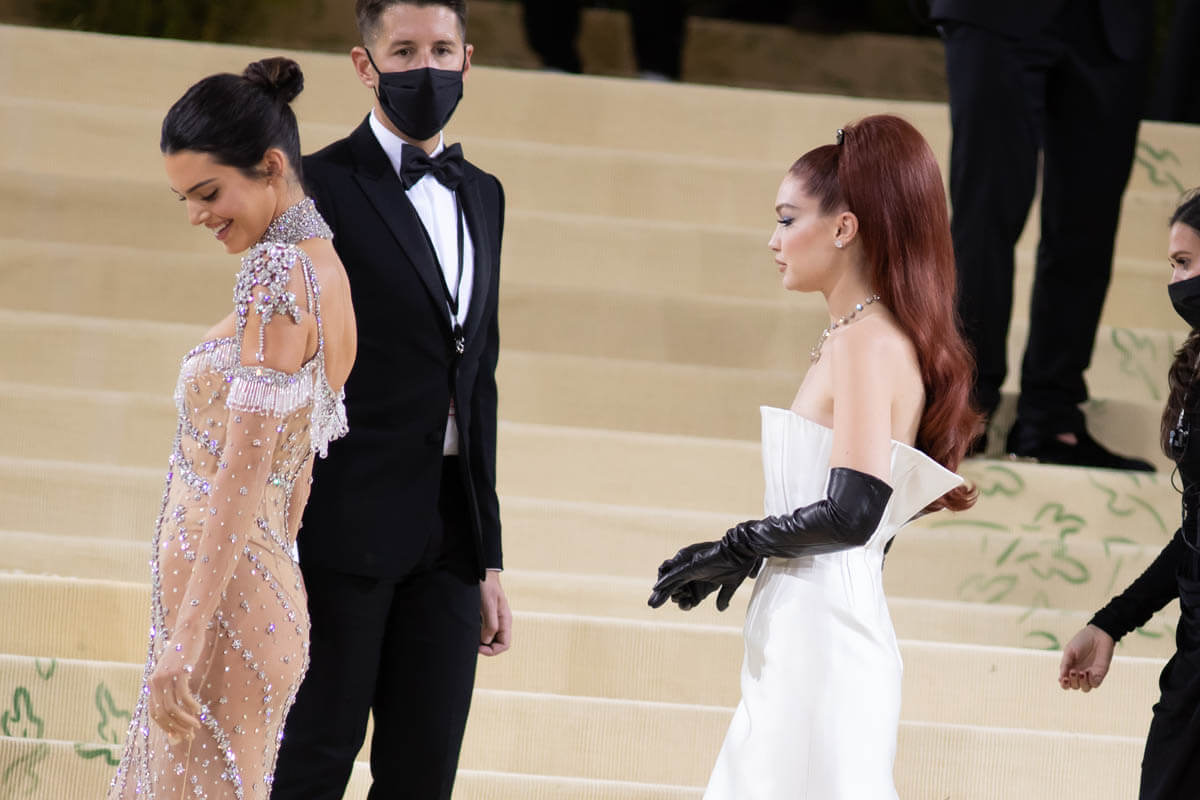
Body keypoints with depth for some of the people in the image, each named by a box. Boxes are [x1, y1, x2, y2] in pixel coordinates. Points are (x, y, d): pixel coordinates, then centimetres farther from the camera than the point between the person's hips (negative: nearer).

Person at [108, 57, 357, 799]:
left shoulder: (278, 272, -15)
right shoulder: (325, 269, 13)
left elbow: (243, 469, -20)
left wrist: (185, 639, -21)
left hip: (225, 611, -10)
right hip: (268, 591, 10)